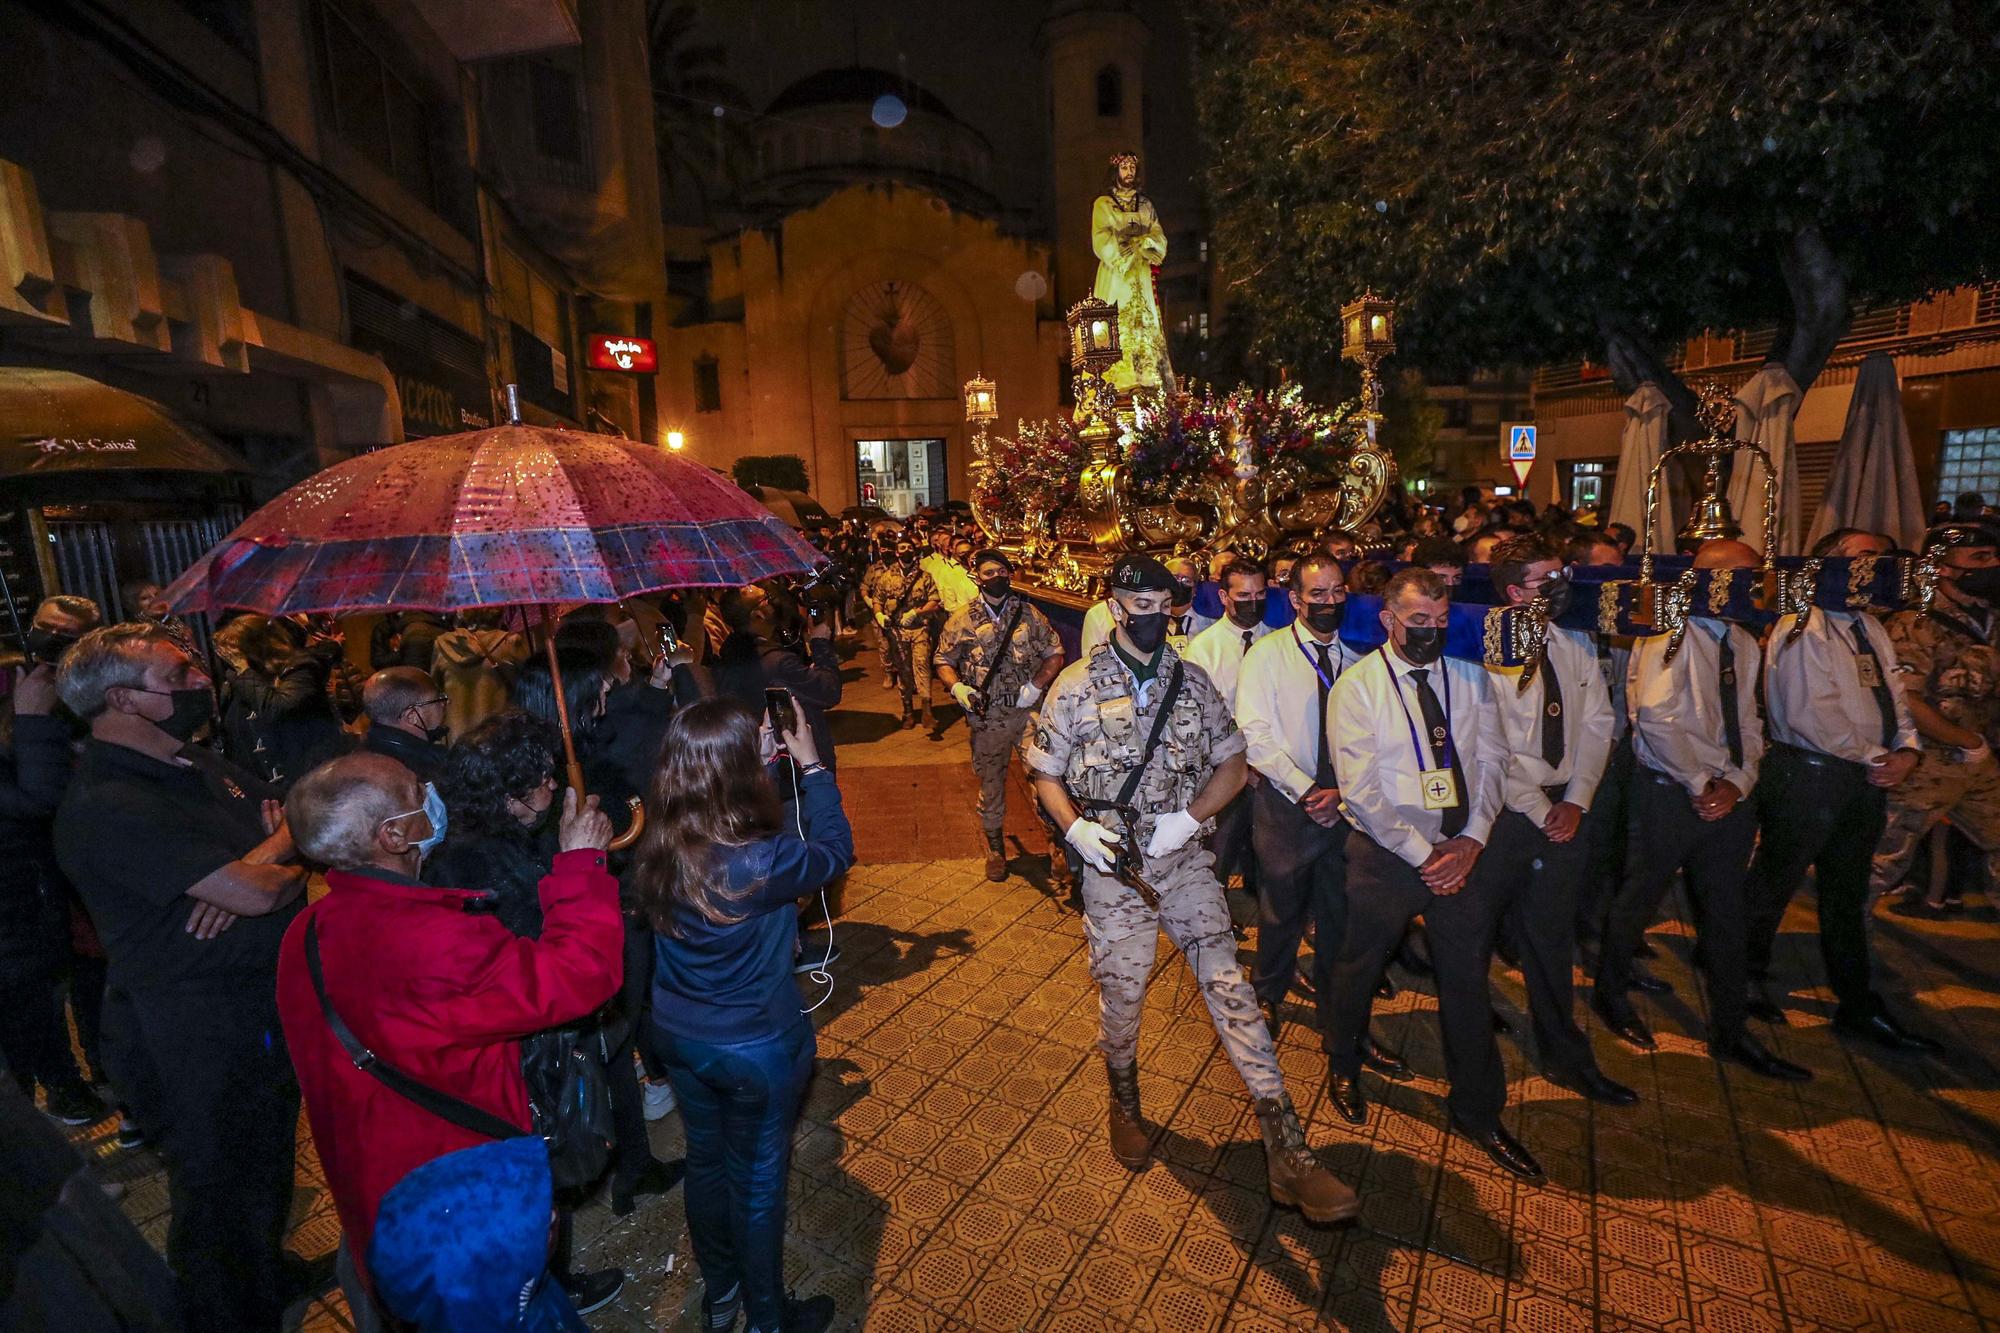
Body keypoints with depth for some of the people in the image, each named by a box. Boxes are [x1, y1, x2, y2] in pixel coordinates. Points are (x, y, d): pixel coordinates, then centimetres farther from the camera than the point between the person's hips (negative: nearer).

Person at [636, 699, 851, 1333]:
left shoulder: (657, 847, -17)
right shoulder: (761, 862, -34)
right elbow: (834, 850, -15)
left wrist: (758, 757, -4)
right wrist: (812, 766, -7)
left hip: (676, 1035, 6)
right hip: (756, 1048, -5)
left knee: (705, 1159, 27)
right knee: (757, 1179, 18)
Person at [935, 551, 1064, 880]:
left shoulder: (1029, 615, 3)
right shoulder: (961, 620, 4)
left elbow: (1055, 655, 4)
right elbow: (943, 661, 9)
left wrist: (1035, 686, -10)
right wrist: (957, 687, -11)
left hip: (1029, 711, -1)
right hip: (987, 715, 1)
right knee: (990, 781, 12)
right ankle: (995, 847, 31)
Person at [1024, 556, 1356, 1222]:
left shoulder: (1192, 681, 3)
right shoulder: (1079, 685, -5)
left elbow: (1232, 762, 6)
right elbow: (1044, 772, 0)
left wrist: (1189, 818, -10)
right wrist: (1075, 828, -17)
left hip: (1183, 858, 2)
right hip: (1112, 861, -1)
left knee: (1226, 980, -4)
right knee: (1121, 990, 10)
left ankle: (1286, 1149, 1)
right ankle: (1125, 1102, 40)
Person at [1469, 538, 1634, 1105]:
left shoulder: (1577, 648, 6)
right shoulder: (1486, 653, -13)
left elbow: (1597, 726, 8)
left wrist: (1575, 801, -2)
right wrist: (1539, 810, -11)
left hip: (1567, 809, 5)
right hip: (1507, 808, -5)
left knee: (1552, 933, 15)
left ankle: (1565, 1056, 27)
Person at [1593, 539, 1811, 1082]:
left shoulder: (1744, 644, 10)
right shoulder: (1670, 633, -13)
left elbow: (1748, 725, 8)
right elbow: (1656, 718, -20)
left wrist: (1736, 782, -8)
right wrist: (1700, 786, -16)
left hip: (1728, 796, 7)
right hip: (1669, 794, -7)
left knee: (1726, 915, 14)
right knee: (1639, 899, 8)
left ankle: (1729, 1033, 27)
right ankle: (1611, 993, 31)